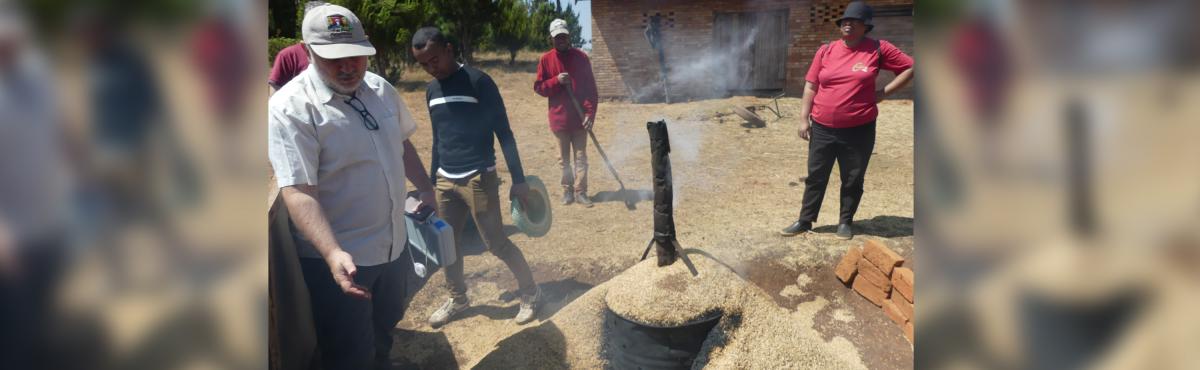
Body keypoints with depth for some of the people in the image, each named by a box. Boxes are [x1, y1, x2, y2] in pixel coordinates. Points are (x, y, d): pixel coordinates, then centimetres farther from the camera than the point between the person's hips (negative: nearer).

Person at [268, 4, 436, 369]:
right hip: (337, 258, -6)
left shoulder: (380, 89, 0)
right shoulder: (289, 108, -22)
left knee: (384, 328, 28)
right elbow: (298, 191, -29)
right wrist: (333, 253, -40)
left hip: (394, 243, 7)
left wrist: (426, 188, 23)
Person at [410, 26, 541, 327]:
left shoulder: (478, 81, -11)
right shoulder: (431, 91, 9)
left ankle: (530, 293, 17)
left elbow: (503, 132, -10)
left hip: (478, 178, -6)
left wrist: (518, 179, -12)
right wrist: (431, 183, 20)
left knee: (497, 243, -2)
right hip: (446, 180, 6)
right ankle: (457, 299, 31)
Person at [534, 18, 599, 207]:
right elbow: (539, 87, 1)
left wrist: (590, 113, -13)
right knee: (563, 158, 10)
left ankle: (580, 192, 7)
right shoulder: (546, 59, 0)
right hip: (559, 117, 1)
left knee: (581, 156, 2)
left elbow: (591, 88, -4)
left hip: (580, 117, -1)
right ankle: (567, 190, 21)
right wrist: (556, 80, -17)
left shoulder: (581, 57, -2)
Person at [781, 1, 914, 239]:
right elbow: (810, 87, 5)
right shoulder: (825, 51, 2)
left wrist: (884, 92, -4)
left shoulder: (878, 49, -3)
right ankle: (805, 221, 20)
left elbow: (910, 68, 3)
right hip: (822, 129, 2)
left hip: (859, 130, -2)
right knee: (815, 177, 9)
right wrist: (804, 119, -1)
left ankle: (845, 222, 26)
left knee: (852, 181, 10)